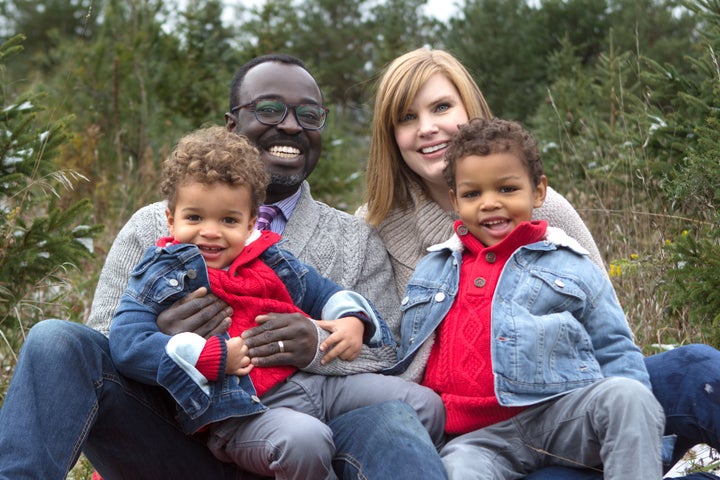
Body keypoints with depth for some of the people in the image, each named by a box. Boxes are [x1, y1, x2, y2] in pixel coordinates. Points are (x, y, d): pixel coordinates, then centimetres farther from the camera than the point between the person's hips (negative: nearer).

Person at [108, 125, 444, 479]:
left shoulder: (271, 260, 18)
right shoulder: (161, 277, 2)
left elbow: (324, 292, 31)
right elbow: (127, 346, -13)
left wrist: (353, 320, 7)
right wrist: (215, 357, -18)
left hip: (312, 379, 7)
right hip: (243, 411, -6)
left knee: (426, 404, 1)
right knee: (305, 440, -40)